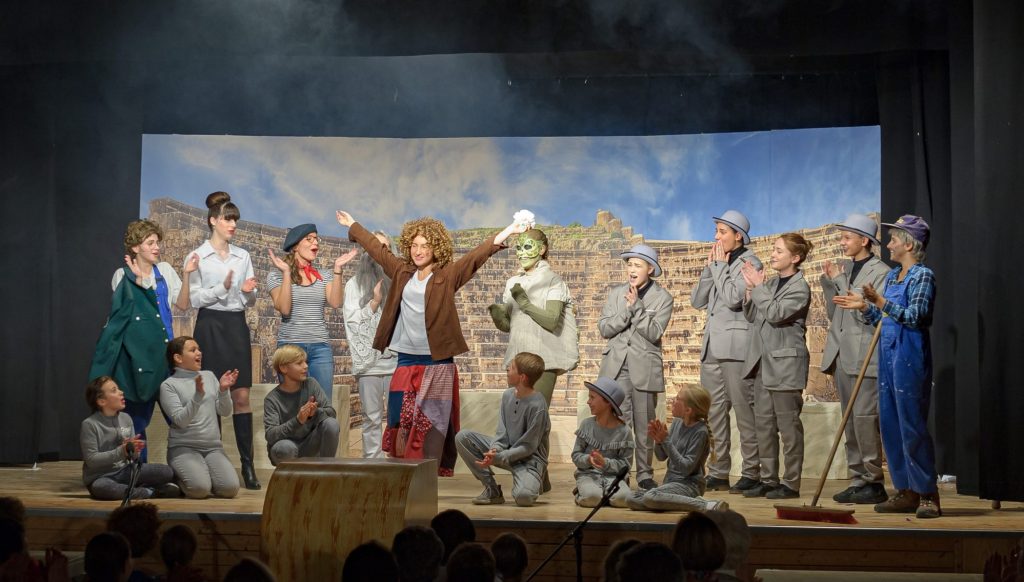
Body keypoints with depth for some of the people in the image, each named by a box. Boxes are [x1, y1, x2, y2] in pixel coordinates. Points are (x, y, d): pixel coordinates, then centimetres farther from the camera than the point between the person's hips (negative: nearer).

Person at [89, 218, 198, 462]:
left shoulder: (165, 270, 11)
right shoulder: (123, 275, 3)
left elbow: (182, 305, 5)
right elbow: (130, 308, -9)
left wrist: (187, 274, -6)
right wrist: (138, 278, -17)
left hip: (163, 348, 3)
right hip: (137, 350, -3)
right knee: (138, 410, -1)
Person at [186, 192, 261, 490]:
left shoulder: (242, 256, 12)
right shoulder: (198, 257, 0)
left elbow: (250, 302, 14)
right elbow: (194, 299, -5)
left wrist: (248, 292, -9)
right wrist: (222, 288, -18)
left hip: (236, 325, 3)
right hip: (210, 325, -3)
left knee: (241, 396, -2)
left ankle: (247, 463, -3)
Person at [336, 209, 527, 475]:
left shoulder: (448, 275, -1)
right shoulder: (401, 272, 11)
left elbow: (477, 255, -10)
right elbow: (377, 248, 22)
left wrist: (507, 232, -21)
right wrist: (352, 224, 34)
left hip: (437, 362, -4)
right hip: (406, 360, 4)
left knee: (432, 423, -4)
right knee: (401, 421, 2)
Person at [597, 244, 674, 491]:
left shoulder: (662, 298, 2)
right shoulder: (616, 293, 12)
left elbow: (654, 333, -9)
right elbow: (604, 328, 3)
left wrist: (636, 306, -15)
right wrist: (627, 310, -10)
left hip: (644, 368, -2)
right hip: (616, 367, 2)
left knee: (644, 425, 2)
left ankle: (645, 475, 11)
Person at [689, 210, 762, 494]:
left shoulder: (749, 263, -3)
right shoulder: (718, 263, 19)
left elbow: (734, 298, -18)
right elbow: (697, 300, 13)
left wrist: (720, 266, -7)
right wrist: (710, 266, 5)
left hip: (736, 347, -8)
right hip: (711, 347, 8)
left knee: (744, 411, -7)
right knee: (714, 413, 7)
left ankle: (751, 473, -5)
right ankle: (718, 473, 11)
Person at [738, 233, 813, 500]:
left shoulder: (799, 288, -9)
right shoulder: (770, 283, 13)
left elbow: (775, 313, -20)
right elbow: (751, 316, 13)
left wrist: (758, 287, -12)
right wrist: (750, 289, 0)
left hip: (785, 364, -8)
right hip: (763, 362, 8)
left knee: (788, 426, -2)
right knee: (764, 424, 10)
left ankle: (791, 483, 3)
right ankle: (768, 479, 17)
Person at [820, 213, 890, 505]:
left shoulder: (880, 272, -5)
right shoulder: (843, 269, 15)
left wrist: (840, 282, -16)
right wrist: (828, 281, 6)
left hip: (865, 357, -7)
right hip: (841, 355, 7)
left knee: (864, 418, -12)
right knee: (850, 422, 8)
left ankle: (874, 482, -6)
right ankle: (858, 480, 13)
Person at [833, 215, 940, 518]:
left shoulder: (923, 275, -9)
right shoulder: (892, 276, 16)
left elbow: (916, 316, -18)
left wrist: (881, 302, -24)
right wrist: (864, 306, 8)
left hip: (910, 356, -9)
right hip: (888, 355, 9)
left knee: (913, 425, -7)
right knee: (890, 425, 8)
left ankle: (928, 494, -1)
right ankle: (906, 492, 15)